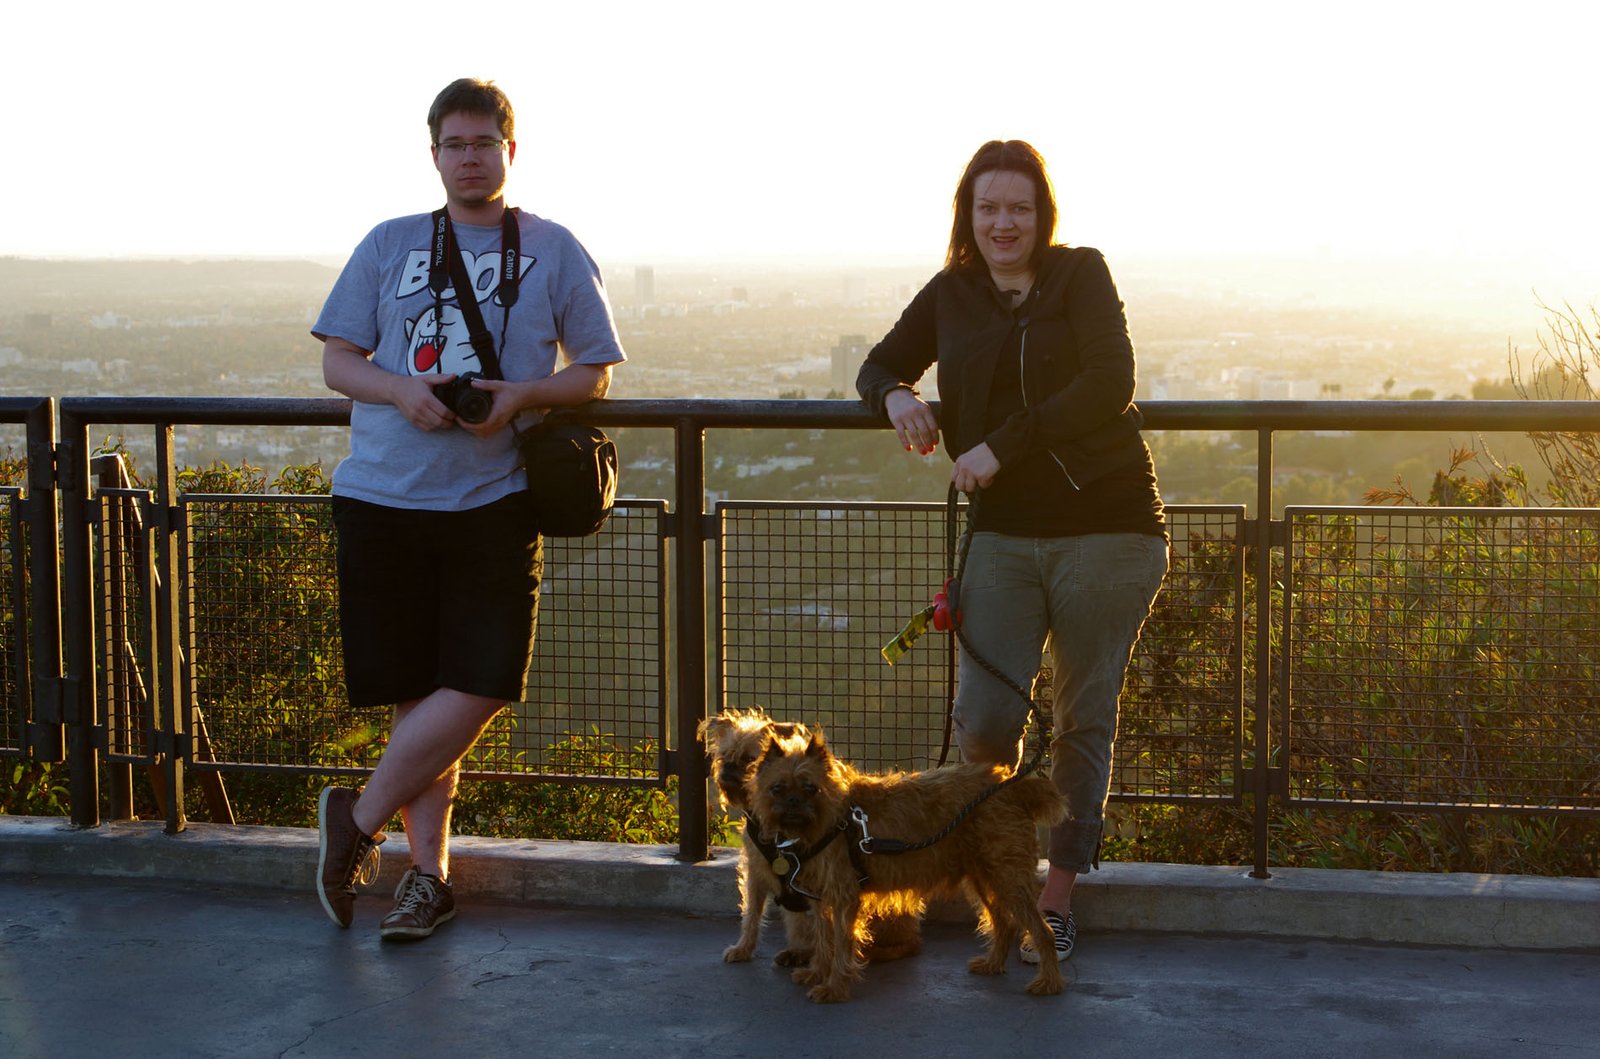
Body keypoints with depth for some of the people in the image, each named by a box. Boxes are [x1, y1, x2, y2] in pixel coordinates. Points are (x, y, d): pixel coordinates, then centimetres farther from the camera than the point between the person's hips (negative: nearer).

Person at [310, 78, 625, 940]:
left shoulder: (553, 250, 6)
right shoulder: (389, 245, 9)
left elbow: (596, 373, 8)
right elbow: (337, 358, 9)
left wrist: (523, 395, -12)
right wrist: (401, 391, -12)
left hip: (493, 498, -1)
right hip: (384, 496, 1)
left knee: (480, 687, -9)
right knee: (415, 694, 5)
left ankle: (359, 820, 9)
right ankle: (427, 870, 16)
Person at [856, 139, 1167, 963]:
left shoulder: (1082, 277, 0)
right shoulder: (951, 294, 10)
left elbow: (1109, 383, -14)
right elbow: (880, 365, 22)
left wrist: (1002, 447, -18)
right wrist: (897, 397, -3)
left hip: (1106, 531, -2)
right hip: (1004, 534, 2)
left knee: (1085, 720, 4)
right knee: (984, 719, -9)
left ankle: (1056, 900, 17)